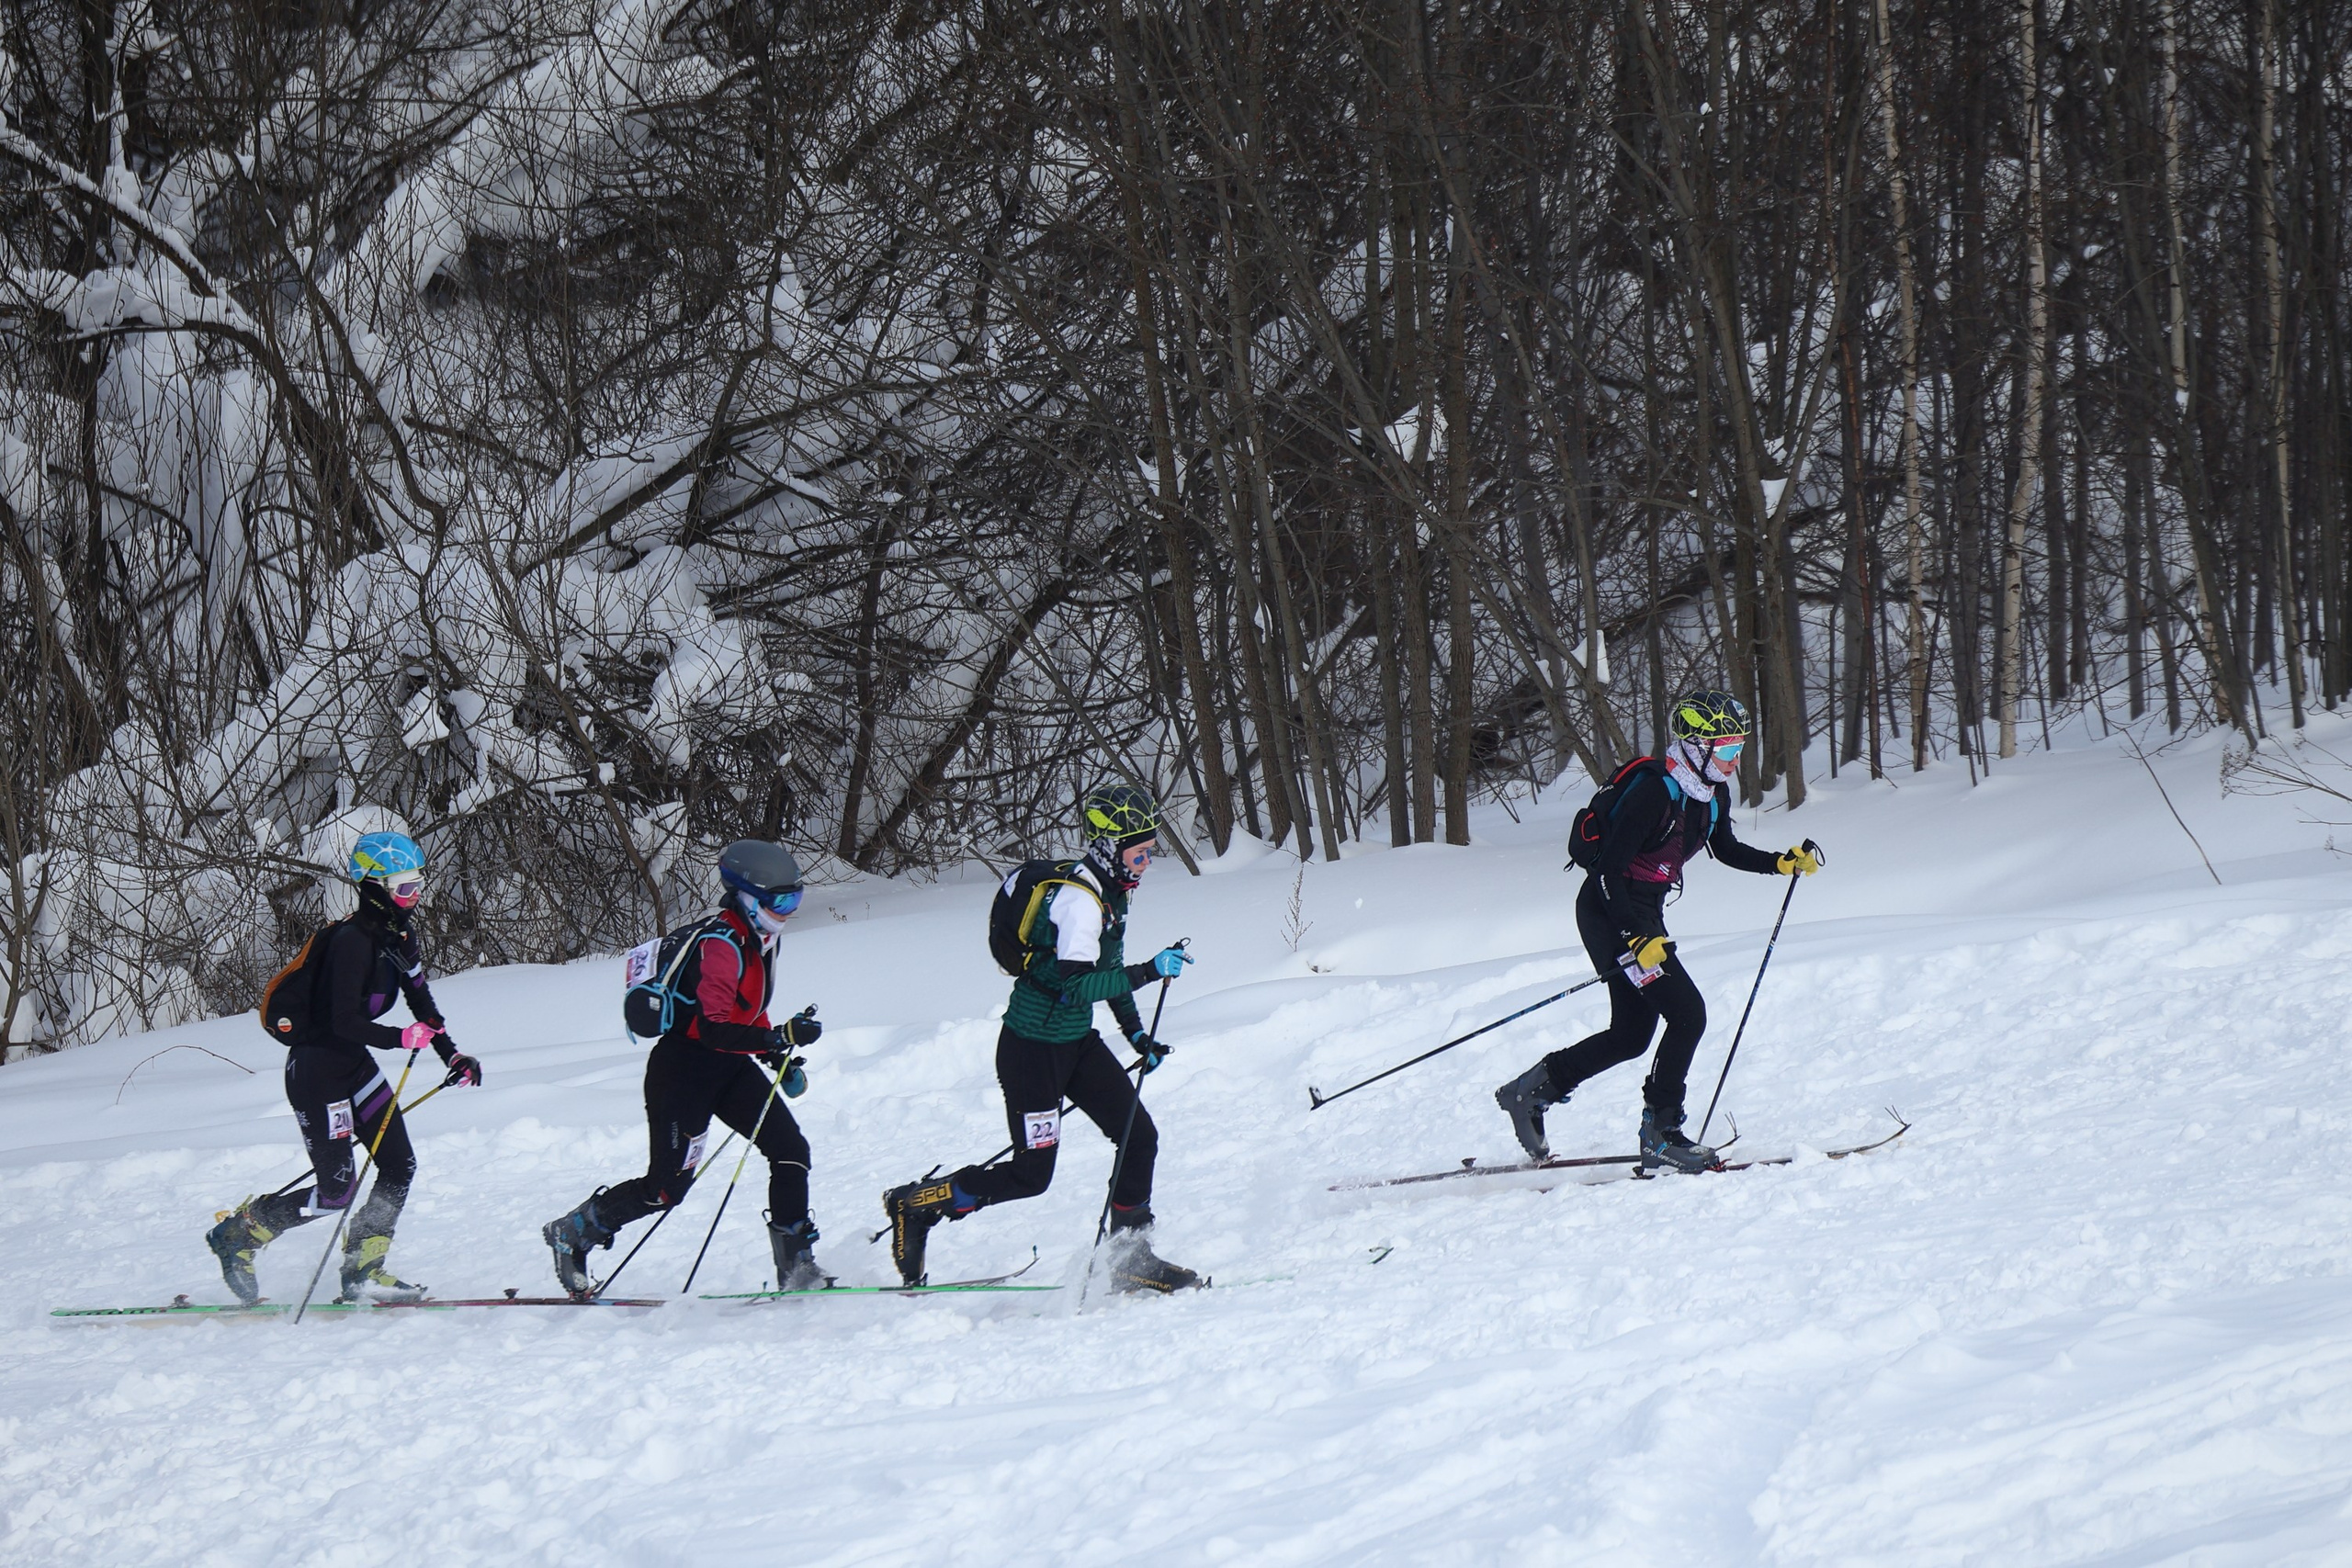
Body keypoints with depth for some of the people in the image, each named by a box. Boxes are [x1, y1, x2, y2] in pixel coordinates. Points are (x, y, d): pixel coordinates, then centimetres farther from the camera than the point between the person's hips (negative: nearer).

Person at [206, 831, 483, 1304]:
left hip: (355, 1065, 9)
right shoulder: (352, 941, -23)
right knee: (336, 1191, -7)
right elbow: (345, 1022, -27)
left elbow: (421, 1002, 14)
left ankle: (362, 1271, 10)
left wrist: (451, 1054, 4)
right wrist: (401, 1039, -35)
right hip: (316, 1066, -9)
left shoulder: (399, 936, 5)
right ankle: (237, 1232, 10)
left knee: (399, 1167, 2)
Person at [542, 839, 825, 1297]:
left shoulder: (759, 939, 9)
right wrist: (780, 1038, -35)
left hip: (728, 1068, 9)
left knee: (790, 1151, -4)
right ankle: (570, 1235, 13)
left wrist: (779, 1056, 13)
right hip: (684, 1068, -9)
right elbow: (713, 1027, -30)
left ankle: (796, 1266, -1)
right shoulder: (721, 944, -22)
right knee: (667, 1186, -6)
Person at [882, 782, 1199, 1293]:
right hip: (1033, 1049, -9)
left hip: (1077, 1042, 9)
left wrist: (1137, 1035, 16)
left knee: (1139, 1136, 3)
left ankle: (1131, 1258, 13)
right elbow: (1075, 985, -31)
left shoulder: (1109, 891, 6)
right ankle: (915, 1205, 11)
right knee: (1031, 1174, -5)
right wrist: (1150, 972, -34)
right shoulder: (1078, 899, -24)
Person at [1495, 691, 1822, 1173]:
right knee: (1687, 1014, -14)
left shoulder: (1713, 792, 3)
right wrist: (1636, 939, -31)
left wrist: (1782, 862, 6)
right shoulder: (1655, 792, -24)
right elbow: (1608, 870, -25)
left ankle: (1532, 1089, 27)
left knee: (1631, 1035, 14)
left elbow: (1725, 849, 21)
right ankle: (1661, 1134, -7)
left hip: (1645, 914, 10)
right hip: (1611, 913, -10)